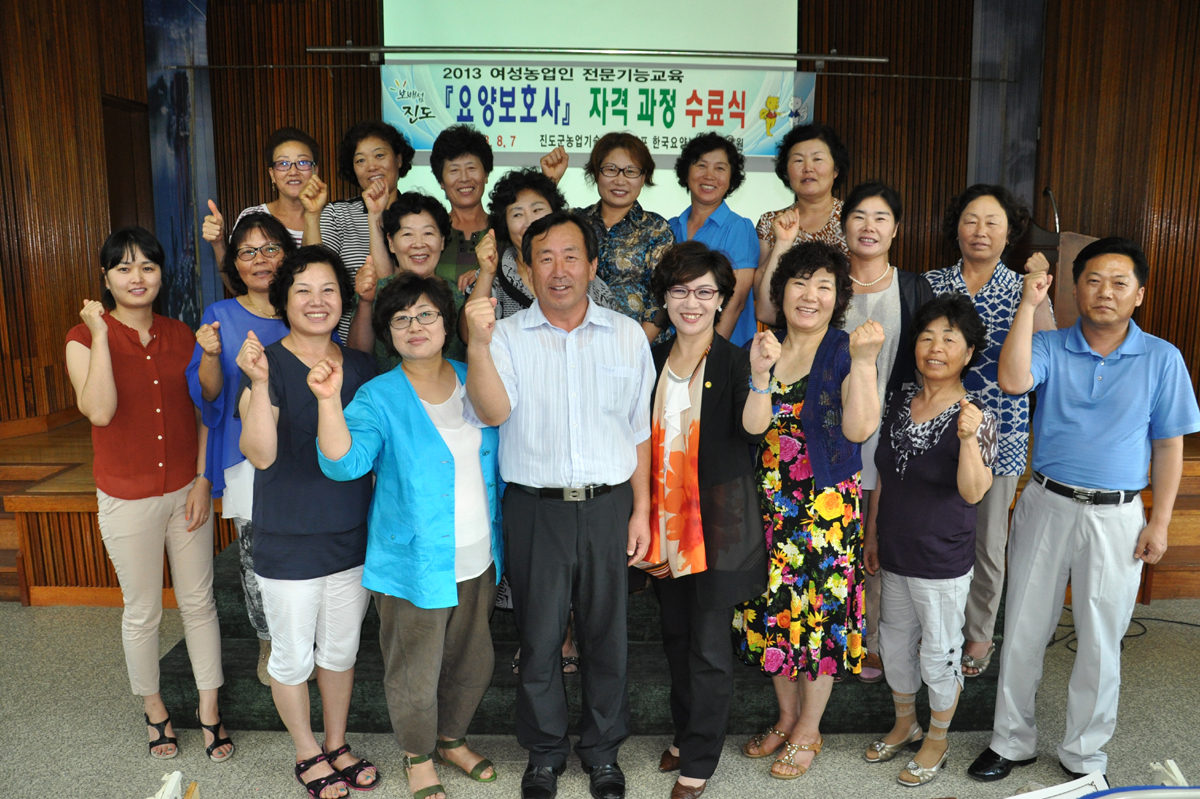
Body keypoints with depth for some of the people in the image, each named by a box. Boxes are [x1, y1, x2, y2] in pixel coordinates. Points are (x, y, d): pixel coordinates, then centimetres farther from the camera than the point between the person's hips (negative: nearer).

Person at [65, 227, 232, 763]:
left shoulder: (181, 336, 2)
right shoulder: (85, 337, -9)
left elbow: (201, 413, 6)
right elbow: (100, 410, -25)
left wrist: (203, 480, -2)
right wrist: (101, 335, -22)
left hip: (187, 491, 3)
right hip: (128, 498, -3)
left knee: (199, 602, 10)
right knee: (142, 612, 12)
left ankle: (209, 708, 26)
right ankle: (153, 707, 34)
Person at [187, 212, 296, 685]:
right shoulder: (220, 316, 2)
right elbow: (207, 395, -1)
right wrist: (210, 355, -20)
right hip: (248, 456, 0)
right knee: (256, 556, 5)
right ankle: (267, 644, 28)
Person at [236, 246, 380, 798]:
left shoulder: (360, 366, 2)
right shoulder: (266, 365, -13)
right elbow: (260, 453, -25)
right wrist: (259, 382, -35)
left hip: (352, 536, 4)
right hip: (289, 541, -4)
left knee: (341, 649, 19)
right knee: (292, 655, 12)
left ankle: (337, 745, 40)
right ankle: (308, 753, 36)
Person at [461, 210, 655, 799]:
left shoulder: (627, 335, 4)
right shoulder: (506, 336, -1)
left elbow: (639, 430, 7)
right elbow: (493, 413, -17)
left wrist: (641, 509, 4)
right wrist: (478, 345, -31)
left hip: (609, 506, 1)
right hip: (535, 508, -1)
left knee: (607, 634, 12)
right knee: (538, 637, 11)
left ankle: (603, 751, 34)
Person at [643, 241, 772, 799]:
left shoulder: (735, 361, -9)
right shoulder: (651, 361, 5)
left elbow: (753, 428, -26)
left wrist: (760, 377, -44)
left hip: (718, 520, -5)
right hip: (665, 519, 5)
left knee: (709, 645, 3)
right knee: (676, 635, 17)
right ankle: (686, 735, 37)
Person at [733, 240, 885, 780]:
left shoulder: (845, 353, -7)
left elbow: (858, 428, -23)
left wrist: (862, 361, -30)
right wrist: (757, 370, -4)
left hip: (826, 507, -4)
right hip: (767, 506, 4)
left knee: (819, 613, 6)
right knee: (773, 609, 13)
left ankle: (808, 731, 27)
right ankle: (786, 718, 35)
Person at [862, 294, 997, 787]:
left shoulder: (975, 416, -16)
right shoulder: (900, 403, 1)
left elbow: (974, 492, -28)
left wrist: (968, 439, -43)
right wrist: (872, 535, 12)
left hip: (942, 560, -6)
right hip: (894, 552, 6)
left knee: (939, 651, 11)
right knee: (895, 639, 20)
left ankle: (937, 741, 33)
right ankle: (905, 725, 42)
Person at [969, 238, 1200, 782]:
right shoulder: (1050, 347, -1)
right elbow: (1013, 382, -23)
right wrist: (1028, 305, -21)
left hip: (1116, 517, 0)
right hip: (1046, 506, 1)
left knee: (1101, 641, 10)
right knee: (1023, 630, 10)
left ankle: (1083, 752, 30)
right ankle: (1012, 741, 27)